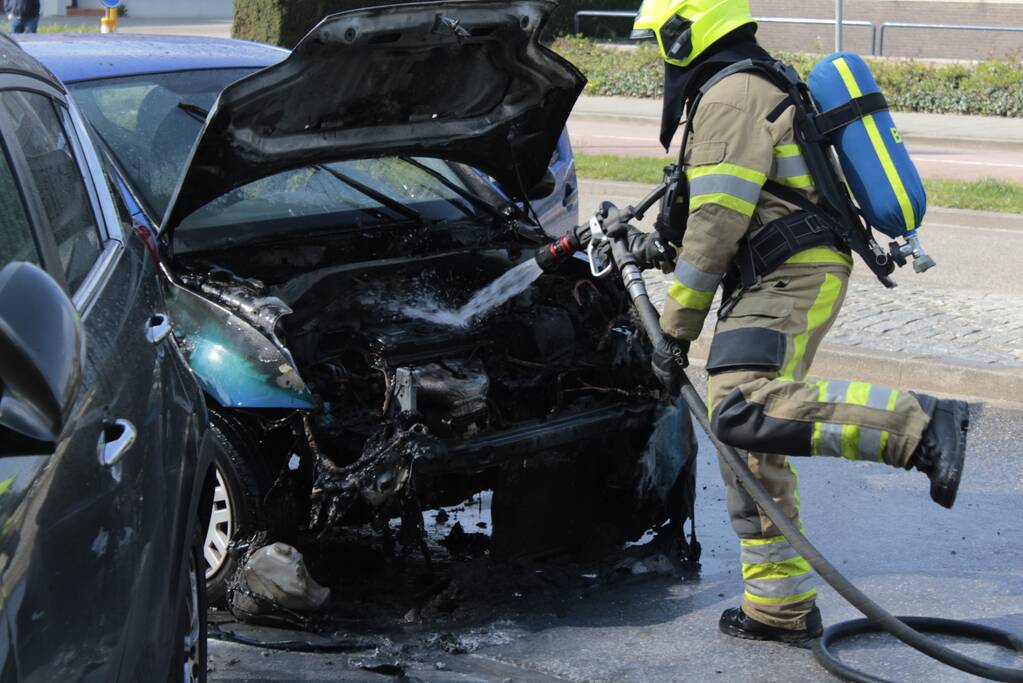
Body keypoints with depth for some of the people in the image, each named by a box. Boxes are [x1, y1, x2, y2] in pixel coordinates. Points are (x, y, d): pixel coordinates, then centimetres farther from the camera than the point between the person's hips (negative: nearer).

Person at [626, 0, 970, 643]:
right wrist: (660, 239, 39)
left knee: (742, 410, -31)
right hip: (778, 283, 11)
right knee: (752, 452, 12)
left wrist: (676, 328, -13)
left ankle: (921, 427, -35)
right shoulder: (756, 85, 24)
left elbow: (718, 225, -17)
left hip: (789, 282, -11)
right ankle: (782, 608, 17)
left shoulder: (730, 96, -11)